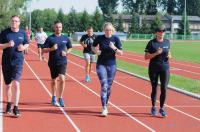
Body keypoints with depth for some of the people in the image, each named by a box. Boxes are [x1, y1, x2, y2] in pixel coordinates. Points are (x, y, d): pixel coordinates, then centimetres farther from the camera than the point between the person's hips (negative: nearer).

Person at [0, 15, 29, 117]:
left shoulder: (22, 33, 3)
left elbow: (27, 44, 15)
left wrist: (23, 47, -7)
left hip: (18, 62, -1)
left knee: (16, 84, -13)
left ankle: (16, 107, -9)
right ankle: (8, 104, 31)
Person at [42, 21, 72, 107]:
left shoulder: (65, 38, 5)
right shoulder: (50, 38, -2)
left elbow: (70, 48, 18)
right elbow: (44, 50, -3)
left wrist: (66, 52, -2)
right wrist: (51, 49, -20)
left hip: (62, 62, 0)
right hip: (53, 63, 0)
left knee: (62, 79, -16)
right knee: (54, 81, 12)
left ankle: (60, 98, -5)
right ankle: (54, 97, 32)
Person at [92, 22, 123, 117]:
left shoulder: (116, 39, -4)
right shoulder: (99, 38, -5)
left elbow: (121, 53, -5)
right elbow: (93, 47, 13)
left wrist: (114, 48, -23)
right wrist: (96, 51, -9)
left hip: (112, 65, 2)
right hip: (101, 64, -2)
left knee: (109, 87, 10)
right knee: (104, 85, -13)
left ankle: (105, 105, 27)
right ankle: (104, 108, -13)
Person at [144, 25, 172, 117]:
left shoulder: (167, 42, 7)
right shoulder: (151, 43, -5)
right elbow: (146, 57, -7)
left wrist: (169, 56, -2)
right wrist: (156, 53, -20)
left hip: (165, 68, 3)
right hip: (153, 69, -2)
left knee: (164, 89, -3)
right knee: (154, 88, 6)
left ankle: (162, 108, 9)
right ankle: (153, 108, 22)